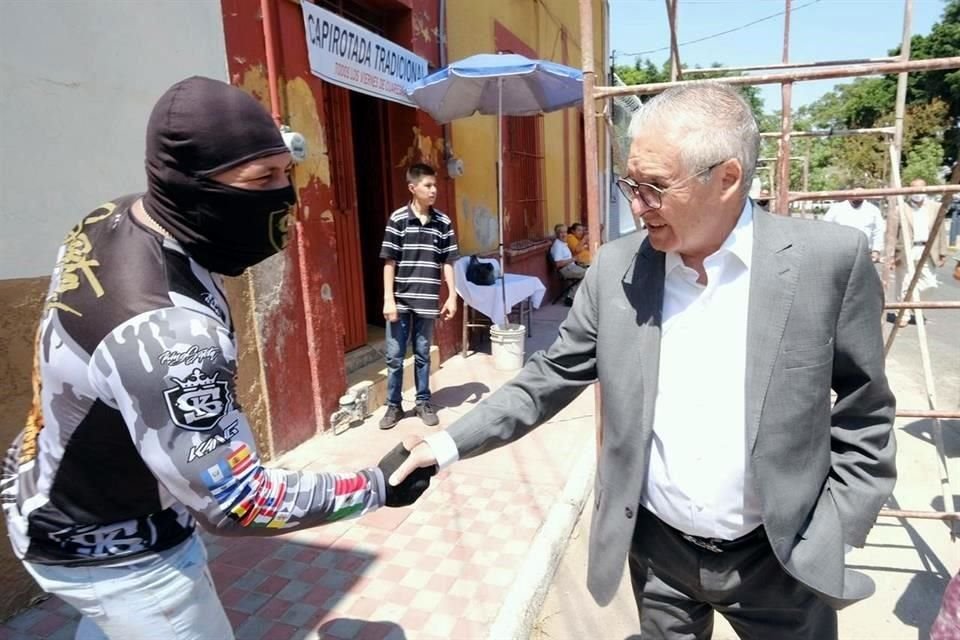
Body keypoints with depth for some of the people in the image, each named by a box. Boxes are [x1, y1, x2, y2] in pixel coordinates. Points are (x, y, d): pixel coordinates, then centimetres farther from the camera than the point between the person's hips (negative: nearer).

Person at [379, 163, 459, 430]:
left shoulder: (443, 222, 2)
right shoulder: (398, 219, -5)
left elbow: (447, 262, 6)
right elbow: (389, 261, -5)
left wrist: (452, 296, 2)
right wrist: (388, 299, -9)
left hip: (427, 301, 1)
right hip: (400, 300, -1)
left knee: (422, 355, 13)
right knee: (394, 356, 7)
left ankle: (423, 402, 27)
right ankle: (394, 405, 22)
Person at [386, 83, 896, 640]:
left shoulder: (831, 260, -14)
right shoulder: (617, 268, -8)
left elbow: (863, 415, -5)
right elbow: (551, 377, -2)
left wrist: (828, 541, -8)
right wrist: (451, 442, -7)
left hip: (781, 560, -1)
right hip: (658, 552, 2)